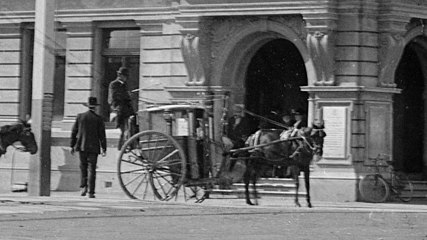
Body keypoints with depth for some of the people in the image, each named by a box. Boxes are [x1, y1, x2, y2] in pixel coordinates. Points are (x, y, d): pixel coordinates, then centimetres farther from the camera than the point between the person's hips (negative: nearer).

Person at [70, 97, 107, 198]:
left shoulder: (80, 116, 1)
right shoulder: (98, 119, -4)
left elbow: (74, 132, 5)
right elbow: (102, 135, -4)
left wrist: (72, 146, 13)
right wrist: (103, 148, 1)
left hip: (82, 146, 2)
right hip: (93, 147, -2)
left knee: (83, 167, 17)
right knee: (91, 168, 0)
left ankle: (84, 186, 0)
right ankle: (91, 192, -4)